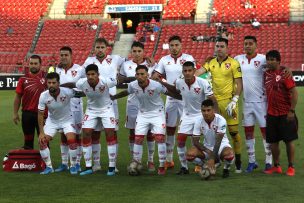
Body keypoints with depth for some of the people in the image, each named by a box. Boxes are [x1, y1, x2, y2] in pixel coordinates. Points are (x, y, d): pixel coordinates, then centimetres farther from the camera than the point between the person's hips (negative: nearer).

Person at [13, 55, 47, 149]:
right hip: (27, 114, 1)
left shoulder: (46, 77, -2)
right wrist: (15, 113, 3)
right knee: (28, 139, 11)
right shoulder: (23, 79, 2)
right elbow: (18, 97, 5)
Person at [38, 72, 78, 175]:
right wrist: (41, 132, -12)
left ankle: (73, 166, 1)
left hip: (67, 119, -2)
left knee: (72, 140, -21)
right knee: (42, 141, -10)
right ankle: (49, 167, 7)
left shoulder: (67, 92, -29)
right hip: (52, 121, 2)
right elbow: (40, 114, -12)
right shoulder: (43, 96, -21)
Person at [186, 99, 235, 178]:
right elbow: (195, 141, -13)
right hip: (206, 147, 3)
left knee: (229, 154, -38)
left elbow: (218, 141, -28)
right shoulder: (198, 121, -14)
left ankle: (226, 169, -1)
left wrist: (212, 159, -37)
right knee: (190, 154, -25)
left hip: (221, 145, -3)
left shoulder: (221, 120, -24)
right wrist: (208, 151, -30)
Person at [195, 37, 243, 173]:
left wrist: (234, 101, -13)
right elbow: (199, 72, -5)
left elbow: (239, 84, -6)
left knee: (234, 132, -2)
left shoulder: (233, 63, -5)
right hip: (215, 101, 4)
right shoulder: (211, 63, 9)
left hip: (228, 101, -4)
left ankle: (238, 161, 10)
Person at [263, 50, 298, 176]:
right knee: (273, 141, 9)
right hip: (271, 114, 6)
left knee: (289, 140, 2)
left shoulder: (284, 74, -11)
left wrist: (292, 111, -17)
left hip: (285, 114, -6)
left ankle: (291, 167, 12)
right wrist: (266, 110, 14)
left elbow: (294, 93, -13)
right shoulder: (266, 74, 7)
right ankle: (276, 166, 20)